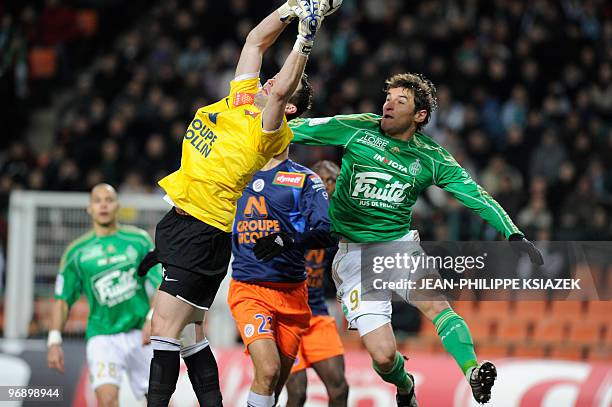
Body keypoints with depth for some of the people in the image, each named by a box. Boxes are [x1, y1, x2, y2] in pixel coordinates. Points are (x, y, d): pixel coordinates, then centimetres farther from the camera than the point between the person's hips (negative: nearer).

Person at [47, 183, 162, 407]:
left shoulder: (139, 240, 3)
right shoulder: (76, 252, 3)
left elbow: (160, 285, -1)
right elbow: (62, 299, 7)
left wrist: (152, 319, -16)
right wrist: (54, 341, -2)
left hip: (140, 334, 1)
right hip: (101, 336, -1)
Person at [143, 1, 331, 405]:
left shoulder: (268, 131, -10)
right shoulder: (241, 97, 11)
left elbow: (279, 91, -30)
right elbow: (256, 41, 17)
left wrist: (304, 41, -28)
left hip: (204, 232, -9)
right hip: (178, 220, 9)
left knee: (166, 325, -14)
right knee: (190, 333, 11)